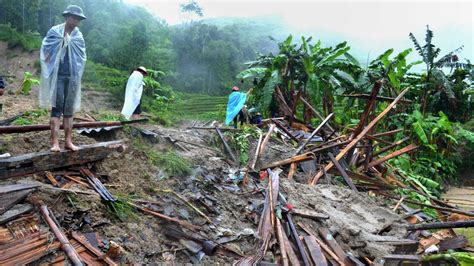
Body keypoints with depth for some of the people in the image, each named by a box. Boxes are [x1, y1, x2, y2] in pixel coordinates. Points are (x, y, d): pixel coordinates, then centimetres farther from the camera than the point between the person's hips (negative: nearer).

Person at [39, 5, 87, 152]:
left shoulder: (79, 36, 9)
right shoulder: (54, 32, 0)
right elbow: (46, 51, 4)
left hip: (73, 77, 3)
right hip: (58, 75, -3)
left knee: (69, 109, 6)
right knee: (57, 108, -7)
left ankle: (68, 141, 10)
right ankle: (55, 142, -8)